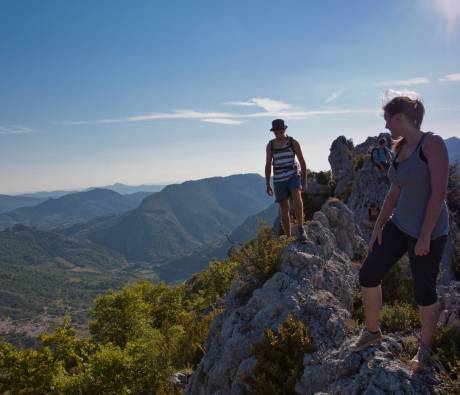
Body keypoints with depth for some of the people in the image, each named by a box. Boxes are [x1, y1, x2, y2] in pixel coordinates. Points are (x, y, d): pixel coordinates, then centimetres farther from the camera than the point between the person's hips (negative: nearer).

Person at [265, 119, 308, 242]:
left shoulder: (293, 143, -2)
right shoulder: (270, 145, 3)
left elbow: (302, 162, 2)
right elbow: (268, 165, 6)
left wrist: (304, 182, 0)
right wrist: (267, 185, -1)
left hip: (294, 176, -2)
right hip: (279, 180, 2)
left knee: (296, 197, -31)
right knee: (284, 209, 2)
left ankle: (300, 229, -25)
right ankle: (288, 238, 12)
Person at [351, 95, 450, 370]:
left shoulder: (432, 143, -17)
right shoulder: (400, 147, 7)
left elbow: (439, 193, -20)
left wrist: (425, 237, -19)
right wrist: (379, 225, 9)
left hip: (429, 231, -7)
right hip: (399, 225, 8)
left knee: (424, 292, 7)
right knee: (369, 275, 7)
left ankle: (426, 347, 32)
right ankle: (372, 332, 28)